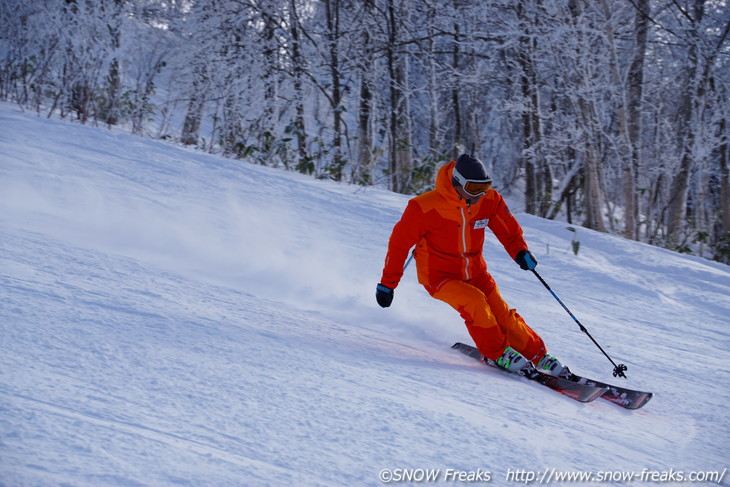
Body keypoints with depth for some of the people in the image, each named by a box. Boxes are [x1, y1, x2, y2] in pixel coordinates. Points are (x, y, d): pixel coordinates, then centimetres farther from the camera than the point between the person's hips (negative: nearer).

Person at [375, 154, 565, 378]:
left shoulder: (490, 200, -10)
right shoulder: (425, 208, -23)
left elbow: (509, 230, 5)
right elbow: (399, 242, -12)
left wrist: (520, 252, -17)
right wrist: (387, 283, -6)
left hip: (474, 272, 4)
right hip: (439, 275, -4)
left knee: (502, 315, -5)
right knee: (474, 301, -28)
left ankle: (538, 356, 12)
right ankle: (499, 353, -11)